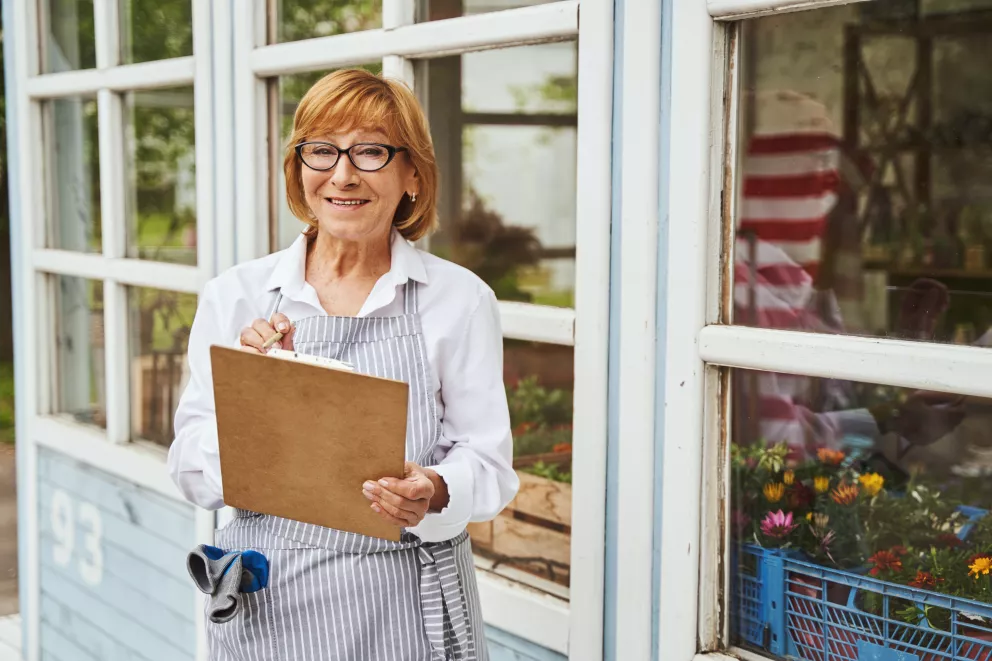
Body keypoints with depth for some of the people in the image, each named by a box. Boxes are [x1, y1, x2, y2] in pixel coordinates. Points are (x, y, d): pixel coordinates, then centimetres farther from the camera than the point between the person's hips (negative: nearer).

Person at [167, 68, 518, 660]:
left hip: (408, 610, -1)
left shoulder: (460, 300, -3)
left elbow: (490, 465, -2)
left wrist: (435, 494, -23)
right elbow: (195, 476, 1)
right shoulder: (235, 296, 1)